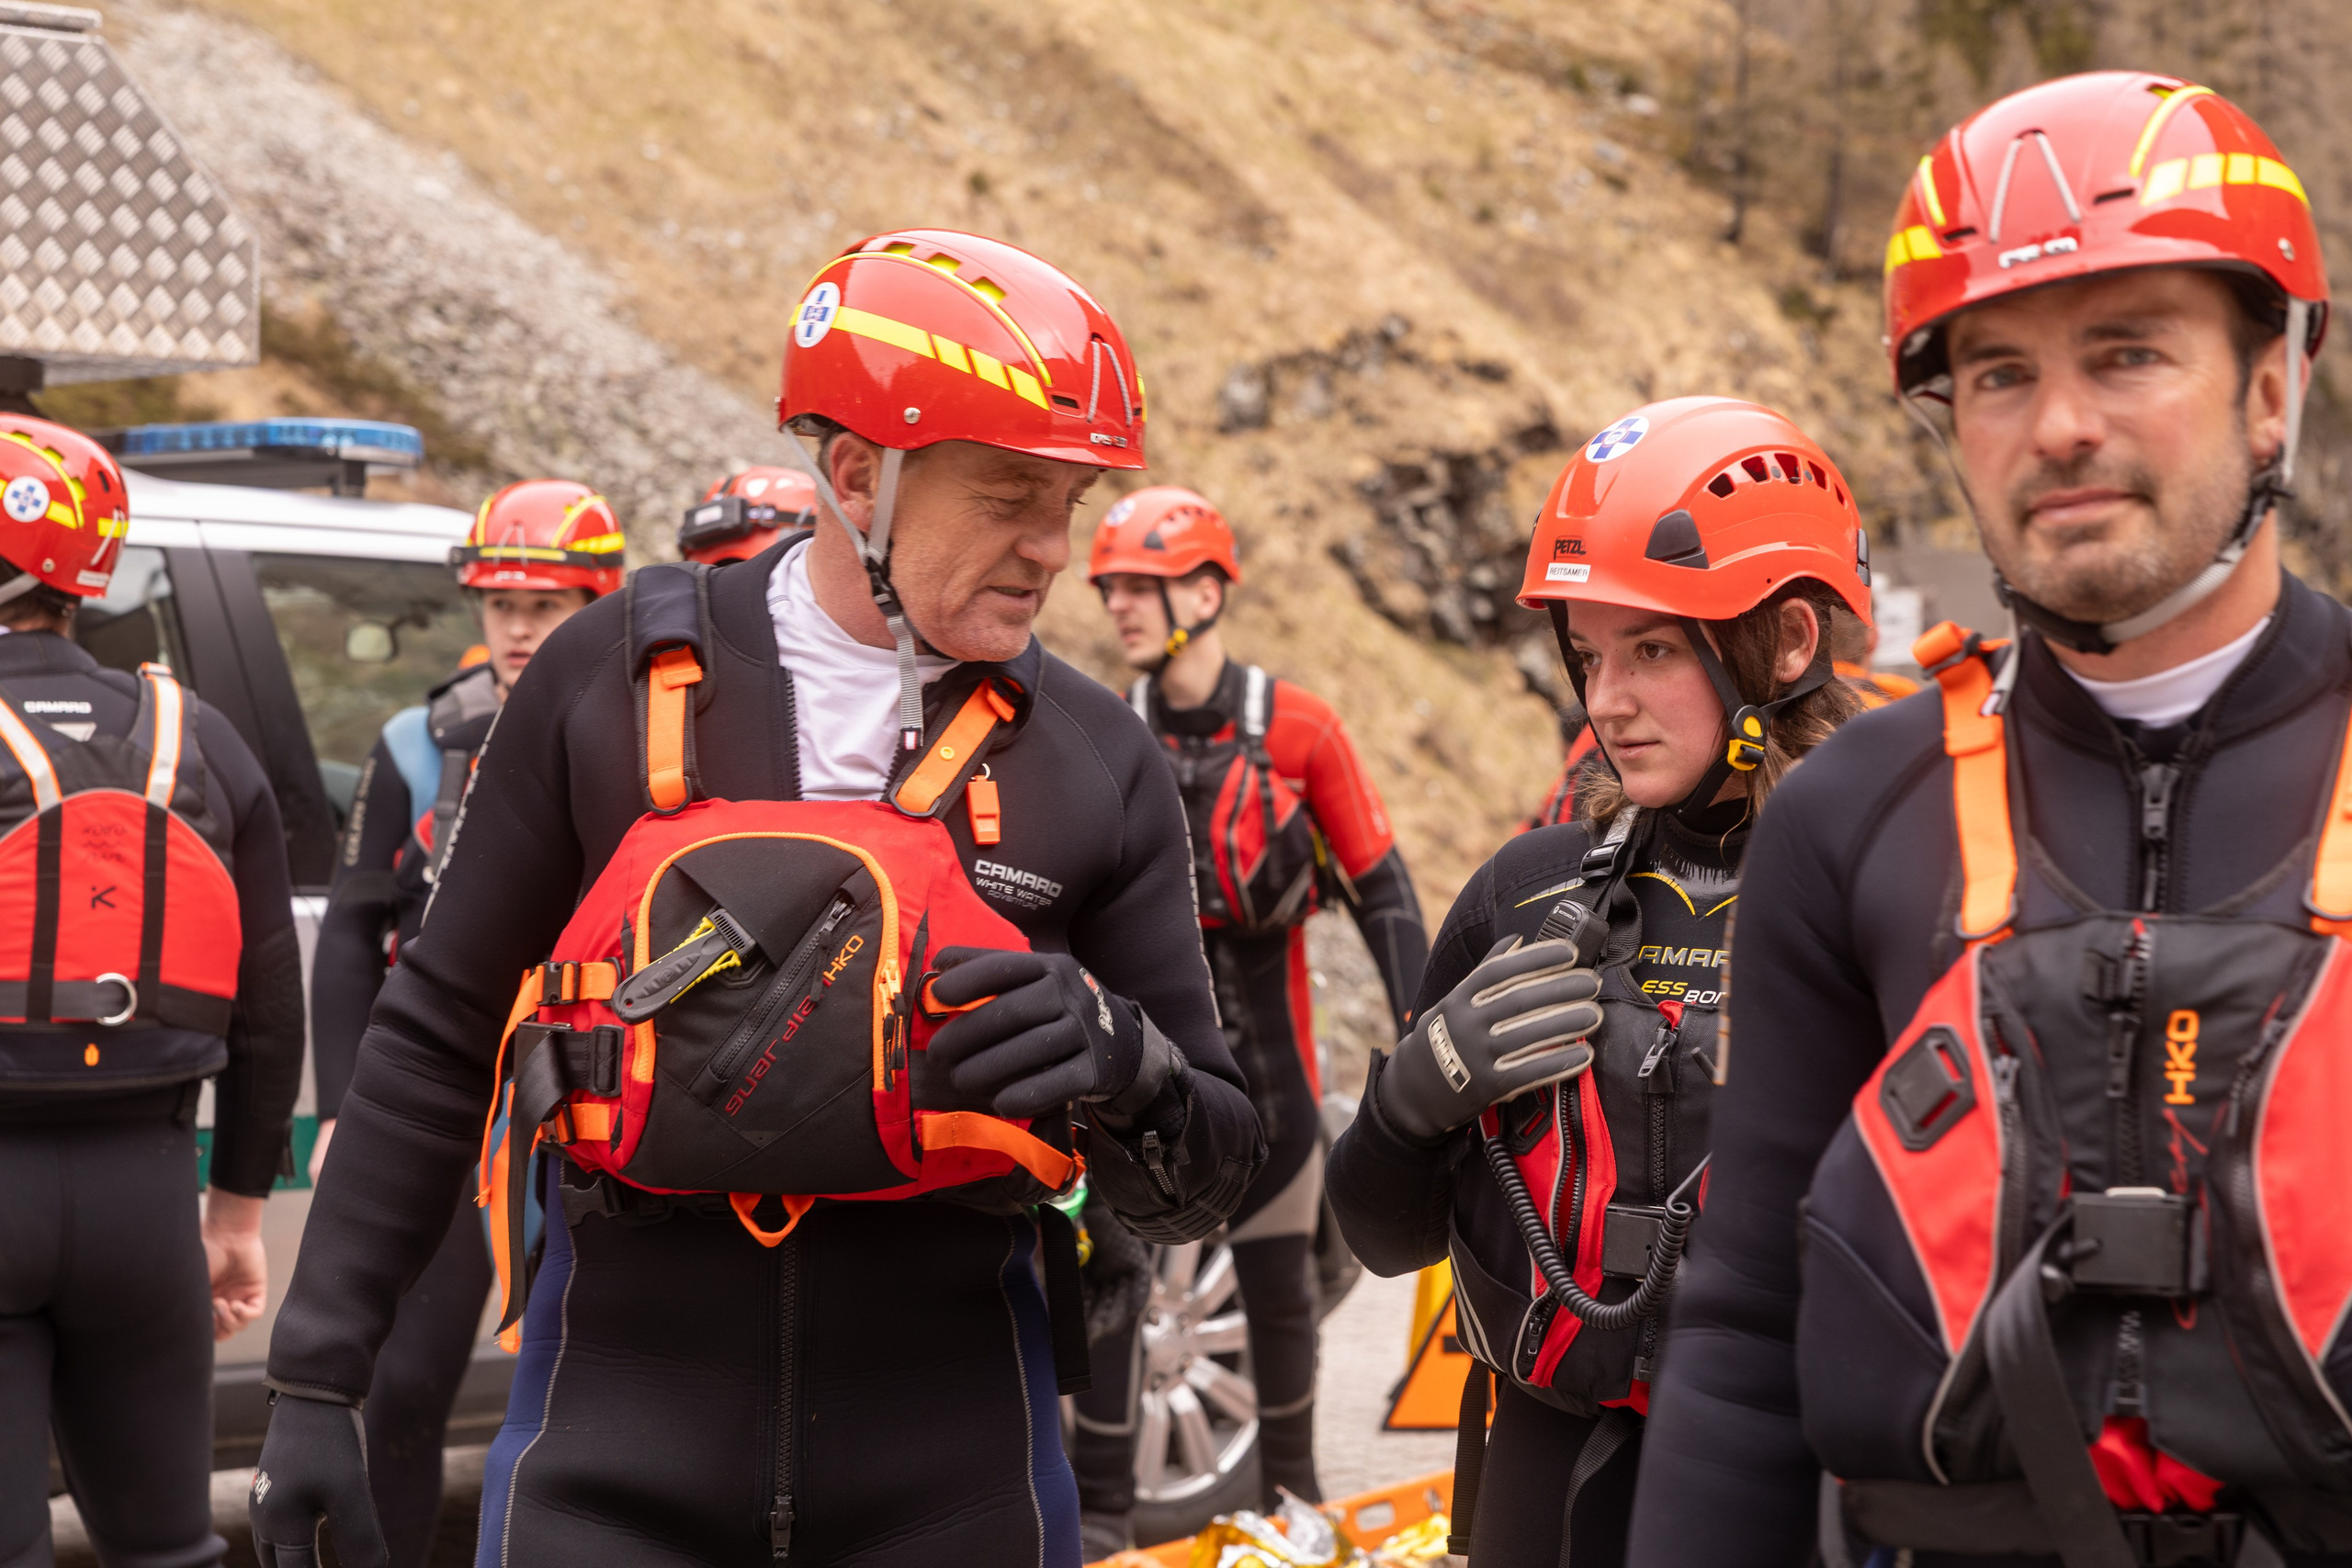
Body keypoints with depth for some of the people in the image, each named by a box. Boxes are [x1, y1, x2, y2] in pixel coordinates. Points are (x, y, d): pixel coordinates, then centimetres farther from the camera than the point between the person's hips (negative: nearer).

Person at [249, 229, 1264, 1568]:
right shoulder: (615, 679, 0)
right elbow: (441, 1042, 7)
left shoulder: (1094, 759, 2)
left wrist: (1120, 1061, -18)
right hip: (616, 1458, -1)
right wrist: (318, 1375, 6)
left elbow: (1203, 1184, 4)